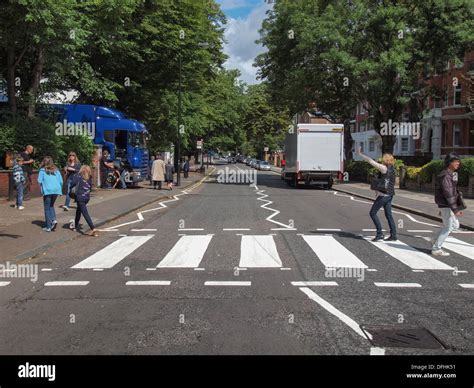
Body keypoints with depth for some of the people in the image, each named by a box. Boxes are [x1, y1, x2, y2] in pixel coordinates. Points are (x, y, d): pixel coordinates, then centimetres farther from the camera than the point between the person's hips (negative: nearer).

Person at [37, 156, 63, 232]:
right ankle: (54, 219, 1)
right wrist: (60, 191, 15)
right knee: (51, 206, 23)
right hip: (56, 190, 4)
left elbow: (39, 181, -7)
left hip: (47, 191, -4)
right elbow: (61, 181, 8)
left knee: (47, 209, 6)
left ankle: (48, 227, 6)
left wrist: (42, 186, 13)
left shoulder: (42, 170, 0)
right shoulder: (56, 170, 10)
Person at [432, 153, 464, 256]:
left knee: (455, 225, 16)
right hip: (446, 206, -10)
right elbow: (448, 194, -24)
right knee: (448, 227, -1)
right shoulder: (446, 176, -19)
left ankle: (437, 241, 21)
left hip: (447, 206, 10)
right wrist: (455, 209, -24)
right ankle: (436, 249, 6)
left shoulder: (451, 174, 15)